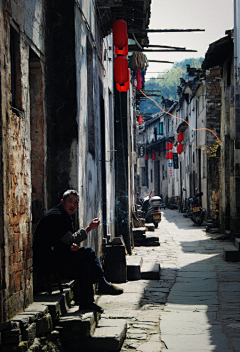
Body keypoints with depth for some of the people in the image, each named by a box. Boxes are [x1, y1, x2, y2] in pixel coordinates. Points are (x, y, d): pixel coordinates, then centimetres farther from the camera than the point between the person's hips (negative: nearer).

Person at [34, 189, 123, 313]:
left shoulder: (67, 216, 16)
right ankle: (102, 284, -8)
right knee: (88, 252, -16)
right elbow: (71, 240, -17)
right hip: (47, 259, -10)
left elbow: (70, 241, 18)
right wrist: (89, 228, -14)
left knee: (84, 263, -6)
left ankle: (87, 302, -6)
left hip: (56, 254, 10)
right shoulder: (55, 216, -16)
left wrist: (75, 245, -7)